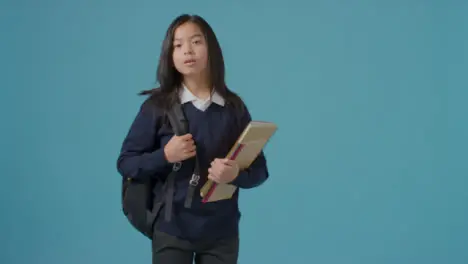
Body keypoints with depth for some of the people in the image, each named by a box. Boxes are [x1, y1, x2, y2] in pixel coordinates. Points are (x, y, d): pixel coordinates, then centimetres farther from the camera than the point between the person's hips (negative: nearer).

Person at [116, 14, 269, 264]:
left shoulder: (234, 107, -1)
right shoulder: (156, 106, -5)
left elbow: (259, 170, 1)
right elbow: (125, 163, -2)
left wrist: (236, 174, -20)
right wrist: (165, 156, -19)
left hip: (222, 233, 2)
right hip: (172, 231, -1)